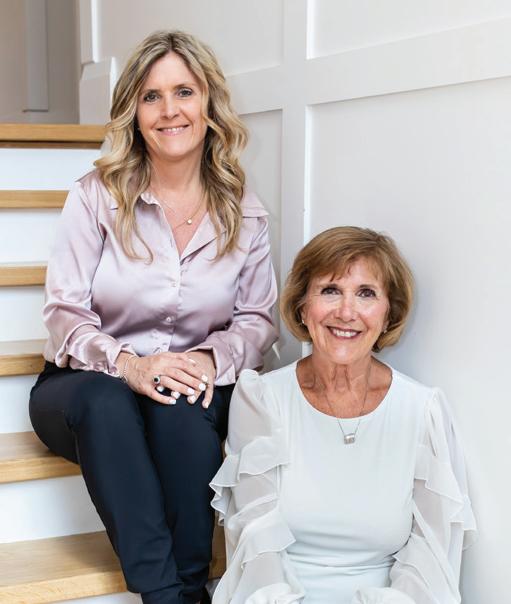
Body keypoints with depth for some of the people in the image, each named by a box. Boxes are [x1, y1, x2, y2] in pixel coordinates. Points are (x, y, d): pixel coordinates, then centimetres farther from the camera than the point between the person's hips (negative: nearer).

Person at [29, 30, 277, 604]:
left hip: (192, 387, 1)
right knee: (105, 401, -37)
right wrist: (126, 364, -27)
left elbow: (257, 319, 3)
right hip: (87, 387, -1)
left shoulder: (244, 213, 2)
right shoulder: (96, 196, -5)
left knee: (180, 407, -35)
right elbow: (64, 312, -8)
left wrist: (213, 359, -19)